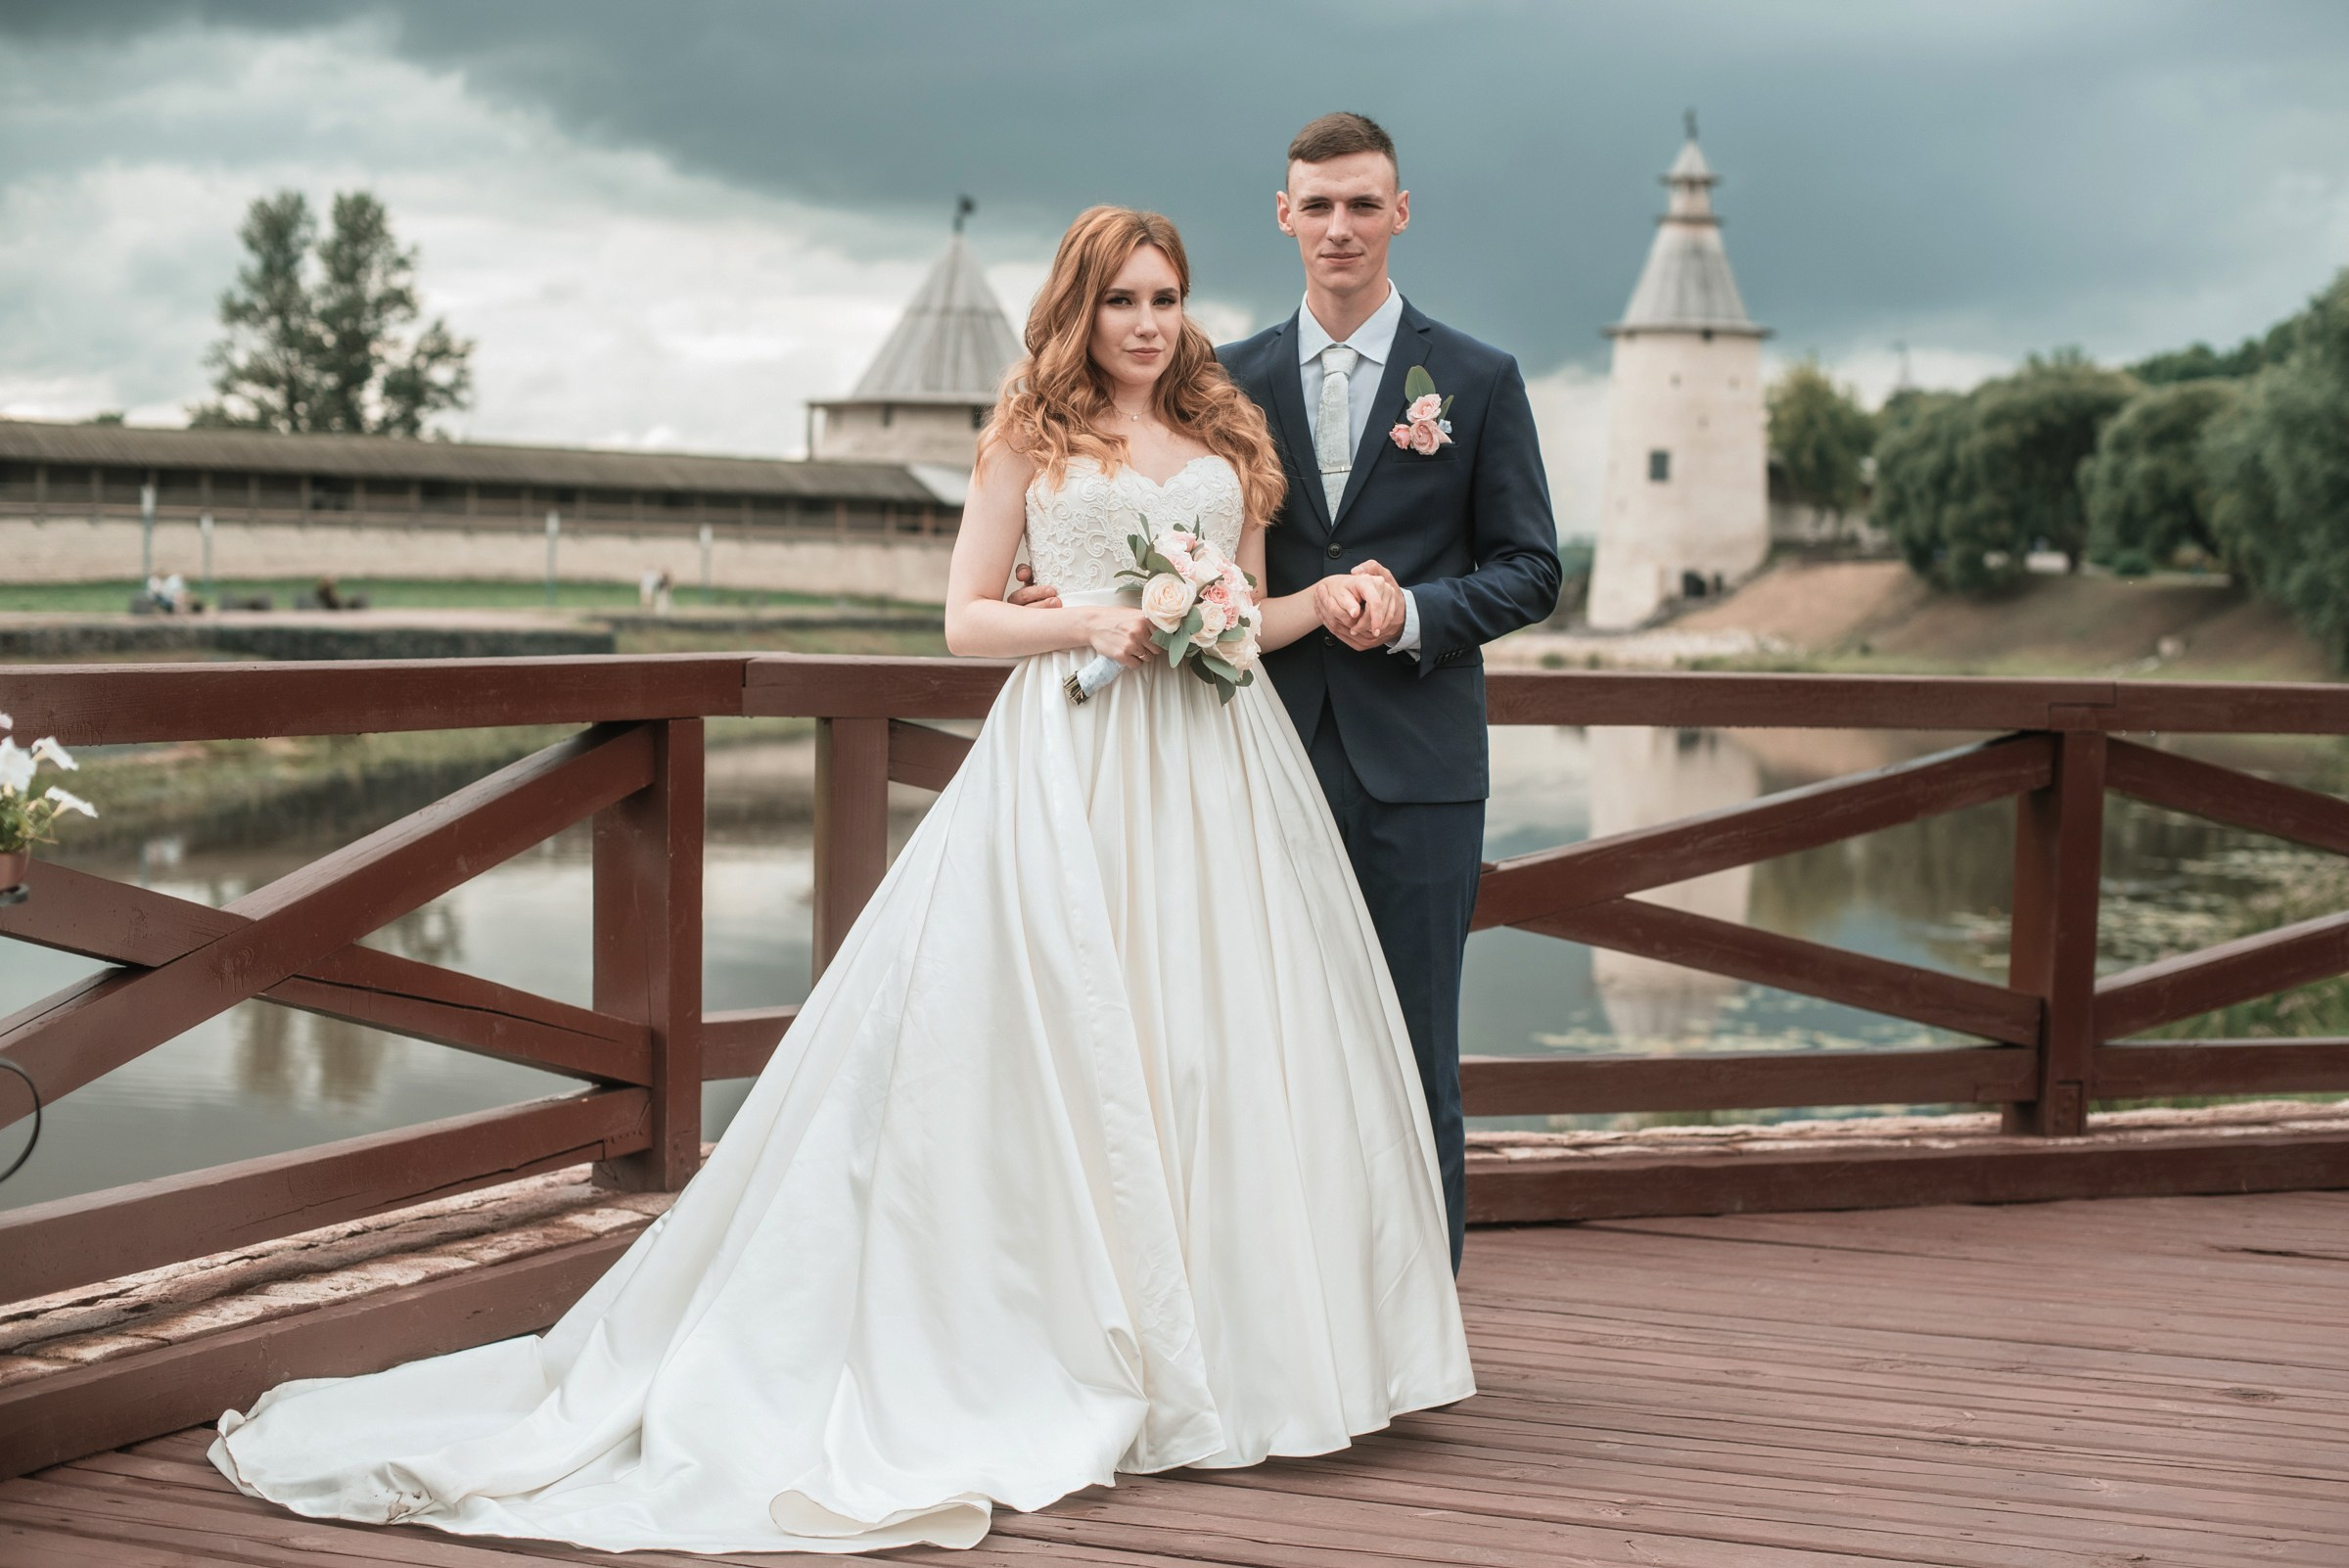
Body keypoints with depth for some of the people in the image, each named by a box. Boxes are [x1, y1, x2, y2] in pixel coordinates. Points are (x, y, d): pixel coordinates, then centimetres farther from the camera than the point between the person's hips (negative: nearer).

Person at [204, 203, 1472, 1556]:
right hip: (1071, 766, -3)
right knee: (1067, 1037, -5)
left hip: (1221, 763, 3)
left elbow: (1253, 613, 17)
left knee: (1224, 1032, 1)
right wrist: (1082, 623, -11)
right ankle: (1078, 1342, 2)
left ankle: (1234, 1343, 10)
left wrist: (1341, 599, -2)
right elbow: (967, 616, 4)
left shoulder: (1232, 434, 16)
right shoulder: (1031, 437, 7)